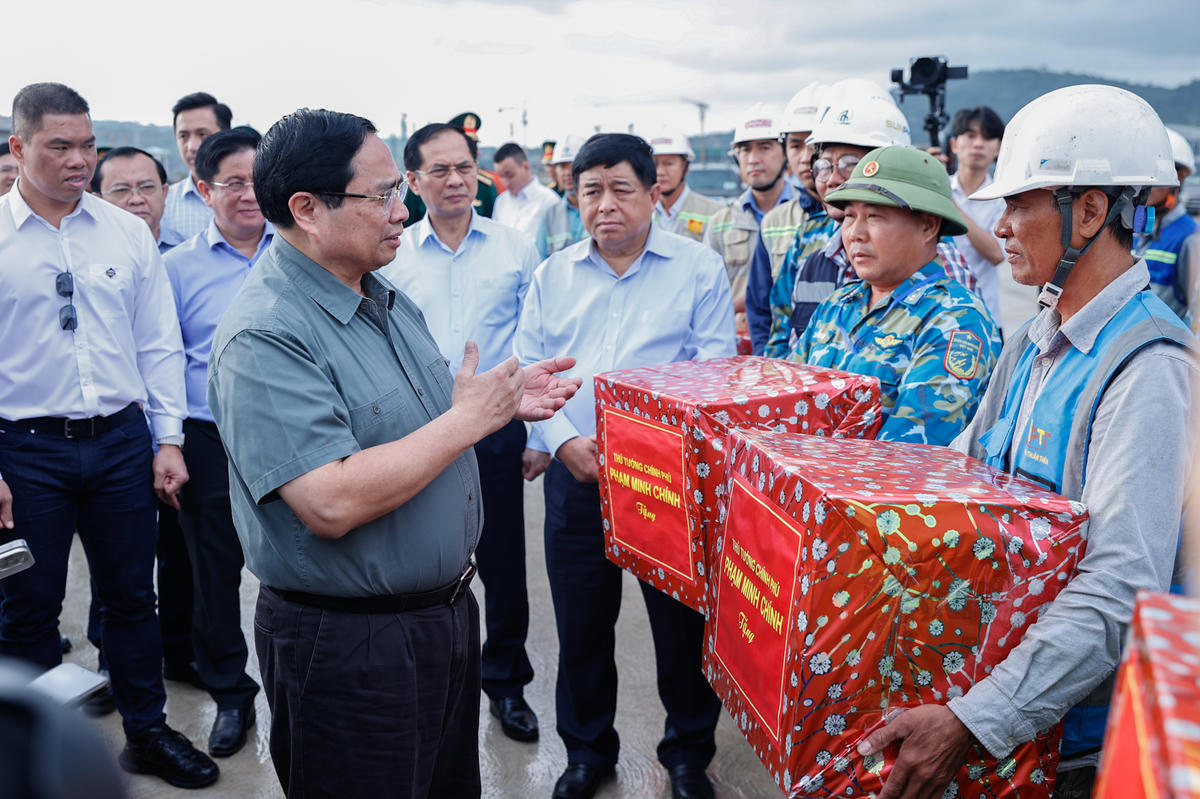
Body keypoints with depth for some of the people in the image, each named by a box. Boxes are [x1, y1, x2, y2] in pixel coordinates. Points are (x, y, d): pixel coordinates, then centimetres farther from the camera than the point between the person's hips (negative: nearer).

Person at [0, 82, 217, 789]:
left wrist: (168, 440, 2)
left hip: (122, 439, 2)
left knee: (132, 596, 13)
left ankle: (148, 733, 31)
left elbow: (159, 345, 7)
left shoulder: (128, 233, 4)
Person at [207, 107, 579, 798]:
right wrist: (466, 421, -24)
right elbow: (332, 504, -32)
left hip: (446, 607, 9)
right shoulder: (264, 336, -24)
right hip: (345, 644, -9)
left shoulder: (386, 297, 6)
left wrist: (506, 401, 1)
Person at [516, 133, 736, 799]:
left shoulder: (698, 266, 0)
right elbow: (528, 370, 6)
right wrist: (564, 439, -10)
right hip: (574, 474, 3)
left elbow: (715, 369, -6)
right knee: (580, 624, 13)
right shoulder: (552, 275, 10)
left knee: (682, 623, 8)